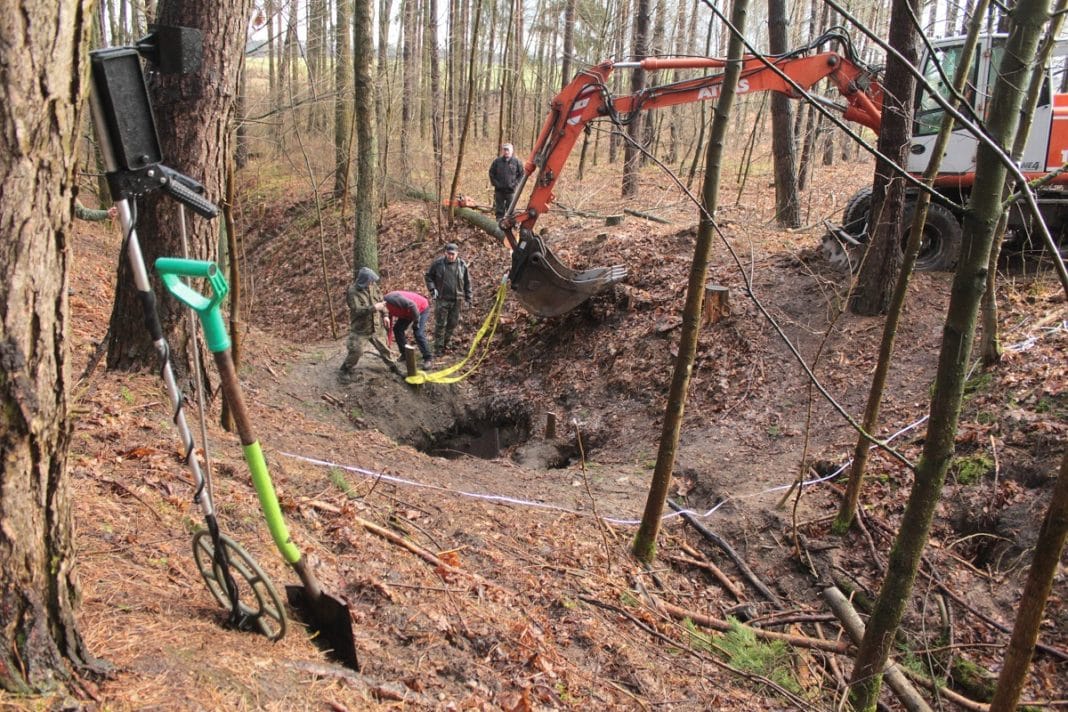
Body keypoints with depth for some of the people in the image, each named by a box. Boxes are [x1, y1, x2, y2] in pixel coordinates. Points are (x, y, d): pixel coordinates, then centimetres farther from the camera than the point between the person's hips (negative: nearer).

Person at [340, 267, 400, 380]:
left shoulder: (373, 286, -1)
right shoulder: (353, 292, -20)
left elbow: (381, 300, 12)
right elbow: (357, 310, -28)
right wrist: (373, 308, -34)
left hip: (374, 327, 6)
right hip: (359, 329, -5)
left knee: (383, 347, 15)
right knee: (356, 351, -9)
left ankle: (392, 366, 33)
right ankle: (346, 370, 12)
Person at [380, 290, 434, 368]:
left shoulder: (392, 299, -32)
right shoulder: (388, 308, -3)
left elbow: (412, 305, -34)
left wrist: (416, 322, -24)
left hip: (421, 308, -9)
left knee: (418, 334, -18)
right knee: (397, 329, 3)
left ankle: (428, 358, -8)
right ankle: (405, 354, 15)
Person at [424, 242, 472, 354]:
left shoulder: (462, 265, 2)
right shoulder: (437, 263, -5)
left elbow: (467, 282, 9)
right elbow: (428, 276, 6)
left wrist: (468, 298, 8)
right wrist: (432, 289, -7)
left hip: (456, 300, 3)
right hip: (442, 299, -3)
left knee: (453, 323, 10)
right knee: (440, 324, -3)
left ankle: (445, 344, 26)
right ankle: (438, 347, 5)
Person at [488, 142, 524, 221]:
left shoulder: (516, 162, 0)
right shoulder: (497, 161, 2)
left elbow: (521, 174, 5)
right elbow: (491, 173, 8)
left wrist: (515, 183, -5)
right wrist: (495, 183, -2)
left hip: (511, 190, -1)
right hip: (499, 190, 1)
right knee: (499, 210, 7)